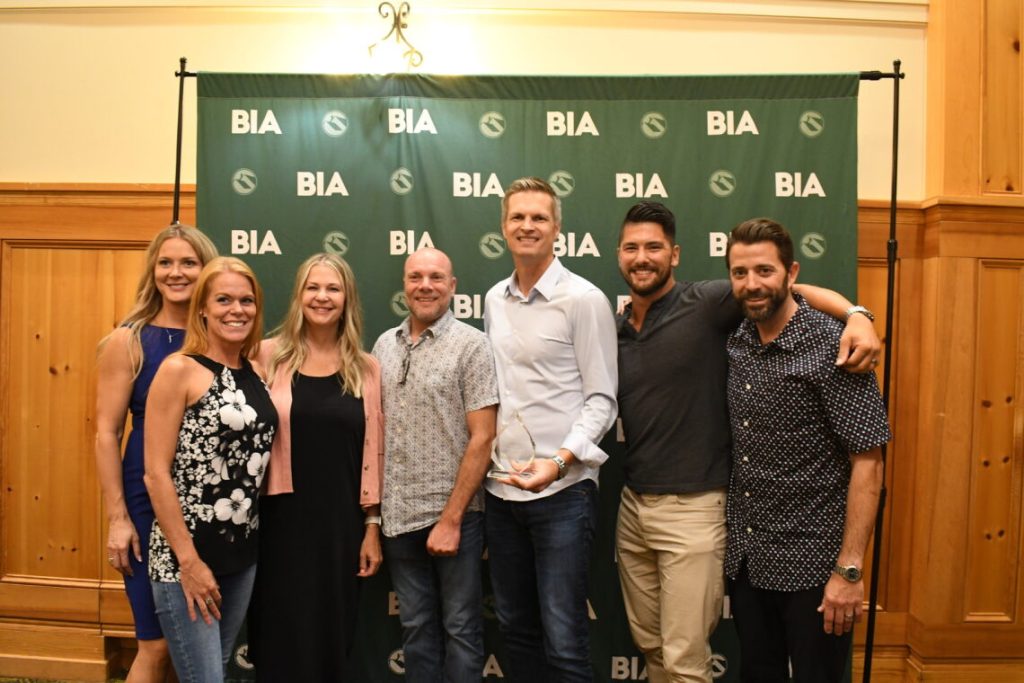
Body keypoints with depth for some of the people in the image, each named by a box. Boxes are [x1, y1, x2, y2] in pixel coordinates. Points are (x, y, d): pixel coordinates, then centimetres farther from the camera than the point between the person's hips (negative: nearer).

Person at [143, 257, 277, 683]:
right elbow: (156, 473, -14)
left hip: (243, 554, 6)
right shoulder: (179, 370, -11)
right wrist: (188, 559, -16)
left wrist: (247, 542, 8)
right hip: (185, 556, -6)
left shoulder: (257, 373, 7)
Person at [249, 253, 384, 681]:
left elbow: (373, 452, 5)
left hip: (341, 523, 2)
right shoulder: (269, 355, -2)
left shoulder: (366, 368, 4)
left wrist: (372, 526, 3)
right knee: (282, 639, 6)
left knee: (331, 639, 12)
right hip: (282, 520, -2)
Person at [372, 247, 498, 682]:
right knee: (416, 629, 16)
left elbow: (483, 438, -12)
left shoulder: (471, 345, -8)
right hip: (399, 515, 4)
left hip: (454, 515, -4)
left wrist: (451, 518, -15)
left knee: (460, 628, 9)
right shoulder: (384, 346, 7)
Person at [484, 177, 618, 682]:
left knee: (563, 640, -1)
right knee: (515, 626, 17)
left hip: (562, 489, -6)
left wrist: (559, 460, -21)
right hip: (501, 488, 6)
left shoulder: (583, 299, -8)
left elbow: (601, 399, -10)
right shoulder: (494, 299, 10)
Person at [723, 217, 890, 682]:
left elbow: (867, 463, -16)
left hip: (810, 563, -6)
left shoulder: (832, 347, -16)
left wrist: (849, 570, -18)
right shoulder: (736, 342, 2)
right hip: (744, 556, 6)